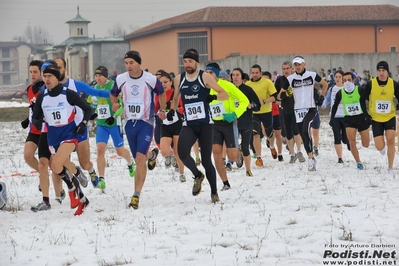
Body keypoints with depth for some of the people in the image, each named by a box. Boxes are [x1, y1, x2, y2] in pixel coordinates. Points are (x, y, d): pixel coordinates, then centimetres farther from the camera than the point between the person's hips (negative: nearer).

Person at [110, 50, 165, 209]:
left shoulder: (151, 79, -10)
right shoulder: (120, 79, -2)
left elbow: (161, 93, 10)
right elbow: (113, 94, 17)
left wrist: (162, 110, 11)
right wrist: (114, 104, 0)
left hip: (146, 123, -4)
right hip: (130, 123, 4)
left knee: (140, 159, -16)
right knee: (138, 159, 15)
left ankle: (136, 196, -13)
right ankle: (152, 155, 53)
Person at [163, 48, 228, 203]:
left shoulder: (205, 77, -5)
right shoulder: (179, 79, 6)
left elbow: (225, 95, -6)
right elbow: (176, 98, 24)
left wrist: (214, 97, -25)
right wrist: (172, 110, 7)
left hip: (205, 124, -3)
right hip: (188, 125, 3)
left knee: (206, 160, -2)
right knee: (182, 153, -23)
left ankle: (214, 193, 16)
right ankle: (197, 176, 5)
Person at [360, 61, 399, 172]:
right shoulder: (370, 84, -11)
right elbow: (362, 99, 0)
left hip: (390, 117, 1)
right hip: (376, 118, -1)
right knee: (380, 147, -6)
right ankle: (382, 147, 35)